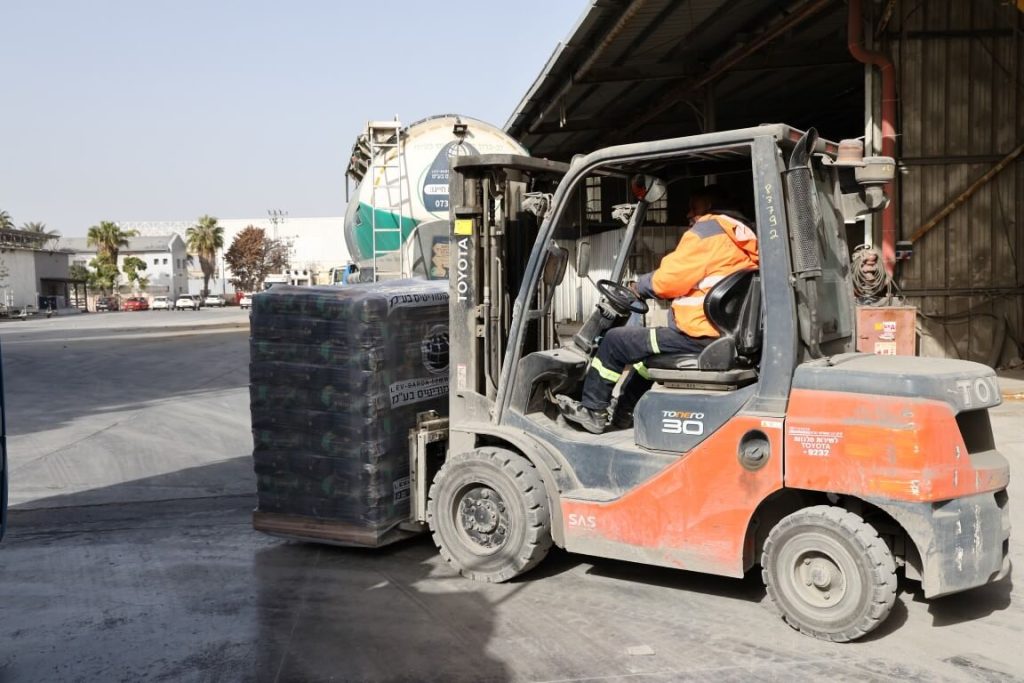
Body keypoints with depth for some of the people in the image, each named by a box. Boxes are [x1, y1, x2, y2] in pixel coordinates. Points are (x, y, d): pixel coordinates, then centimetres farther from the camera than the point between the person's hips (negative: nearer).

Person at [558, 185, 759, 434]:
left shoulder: (707, 231, -10)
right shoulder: (741, 236, 17)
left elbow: (669, 279, -15)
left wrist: (638, 286, 4)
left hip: (700, 335, -10)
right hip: (727, 335, 10)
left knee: (615, 340, 3)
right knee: (649, 341, 31)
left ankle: (592, 411, 15)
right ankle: (625, 410, 33)